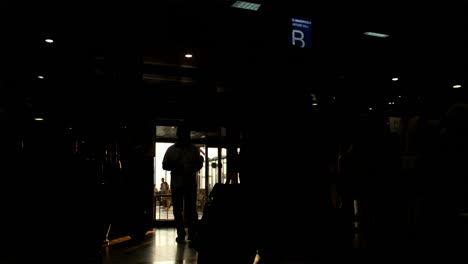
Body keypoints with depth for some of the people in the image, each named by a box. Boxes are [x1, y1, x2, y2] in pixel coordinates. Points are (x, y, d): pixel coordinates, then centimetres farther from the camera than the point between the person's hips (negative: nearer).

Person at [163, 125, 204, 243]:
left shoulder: (194, 149, 8)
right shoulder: (171, 150, 8)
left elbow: (200, 163, 12)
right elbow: (164, 165, 9)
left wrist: (192, 169, -10)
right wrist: (174, 168, -11)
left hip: (191, 184, -1)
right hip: (176, 184, 1)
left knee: (191, 209, -3)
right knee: (177, 210, 5)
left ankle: (192, 233, 3)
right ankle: (180, 234, 13)